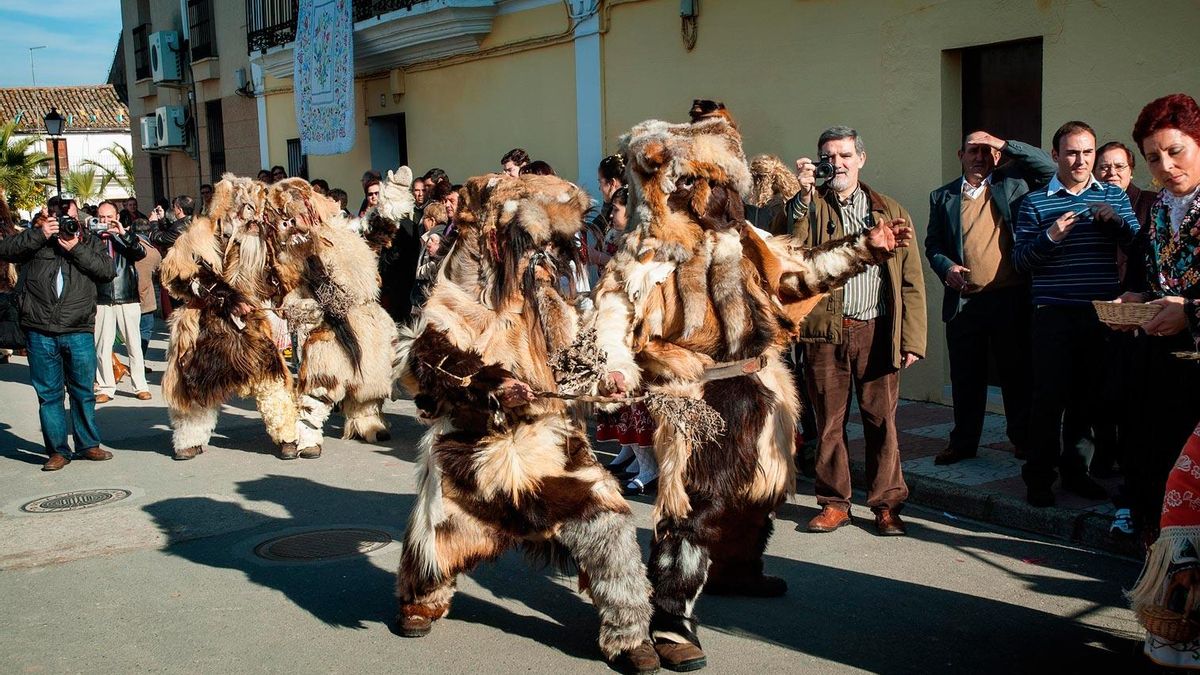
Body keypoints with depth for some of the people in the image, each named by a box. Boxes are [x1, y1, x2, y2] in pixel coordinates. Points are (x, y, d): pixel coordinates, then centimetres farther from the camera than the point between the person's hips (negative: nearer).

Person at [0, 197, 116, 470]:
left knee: (83, 391, 8)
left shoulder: (89, 242, 11)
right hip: (41, 334, 0)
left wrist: (76, 249, -10)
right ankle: (58, 450, 14)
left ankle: (88, 445, 20)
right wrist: (39, 234, -11)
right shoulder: (36, 240, 9)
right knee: (48, 393, 5)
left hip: (79, 332, 0)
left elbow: (109, 270, -3)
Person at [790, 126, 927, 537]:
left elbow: (911, 281, 8)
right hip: (825, 330, 0)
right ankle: (834, 502, 18)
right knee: (829, 420, 5)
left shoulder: (890, 212, 12)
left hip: (877, 332, 0)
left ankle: (886, 504, 14)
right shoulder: (808, 206, 9)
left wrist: (912, 339, 0)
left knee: (882, 419, 2)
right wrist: (803, 195, -15)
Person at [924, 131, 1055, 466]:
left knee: (1017, 374, 6)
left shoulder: (1012, 184, 8)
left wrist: (1003, 145, -7)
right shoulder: (942, 196, 12)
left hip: (1010, 298, -1)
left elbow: (1048, 167, -4)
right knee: (966, 376, 8)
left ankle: (1023, 438, 20)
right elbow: (933, 244, 12)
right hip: (963, 301, 1)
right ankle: (963, 442, 19)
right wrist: (945, 266, -9)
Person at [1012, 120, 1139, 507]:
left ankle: (1075, 471, 22)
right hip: (1054, 314, -3)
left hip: (1102, 313, 3)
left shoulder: (1114, 197, 10)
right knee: (1049, 396, -3)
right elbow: (1019, 260, -3)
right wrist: (1050, 237, -19)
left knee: (1091, 396, 9)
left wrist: (1115, 222, -16)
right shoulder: (1035, 203, 2)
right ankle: (1039, 477, 7)